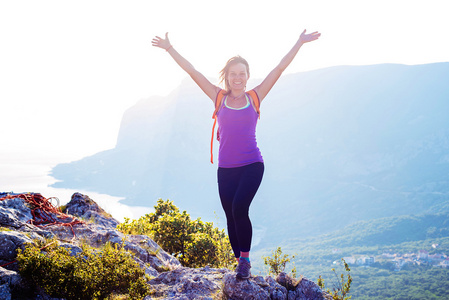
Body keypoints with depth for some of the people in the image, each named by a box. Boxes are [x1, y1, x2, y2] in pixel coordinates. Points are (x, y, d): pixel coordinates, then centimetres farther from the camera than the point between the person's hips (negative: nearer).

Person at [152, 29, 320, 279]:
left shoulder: (255, 97, 4)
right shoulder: (219, 97, 6)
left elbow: (280, 69, 4)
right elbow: (192, 71, 5)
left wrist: (300, 43, 4)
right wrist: (170, 48, 4)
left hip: (252, 165, -2)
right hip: (226, 168, 2)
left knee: (239, 208, -21)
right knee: (231, 217, 6)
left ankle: (245, 258, -3)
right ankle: (241, 264, 21)